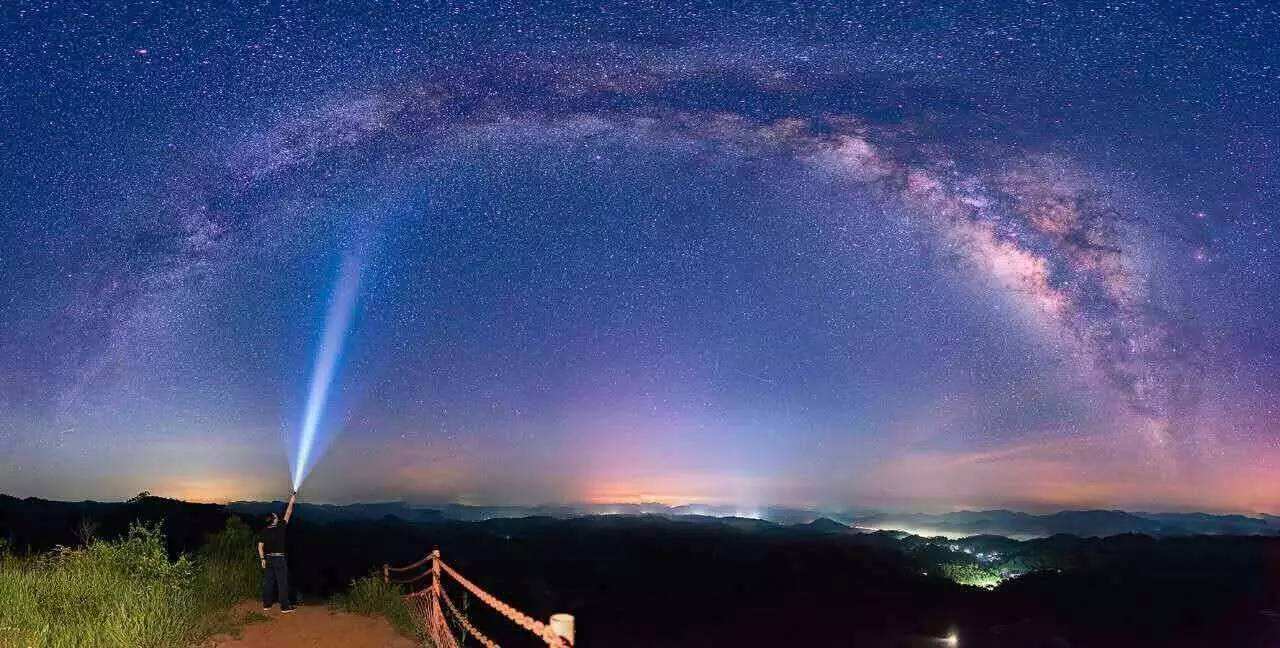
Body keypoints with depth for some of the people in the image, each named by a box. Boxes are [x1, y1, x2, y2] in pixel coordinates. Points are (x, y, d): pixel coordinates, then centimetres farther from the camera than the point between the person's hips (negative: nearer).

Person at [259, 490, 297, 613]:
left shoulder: (264, 532, 1)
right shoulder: (280, 528, -11)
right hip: (279, 558, -5)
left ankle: (266, 604, 18)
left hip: (268, 559, 5)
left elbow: (260, 546, 1)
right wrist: (291, 501, 5)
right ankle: (285, 606, -1)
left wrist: (262, 559, 7)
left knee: (268, 582, 12)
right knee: (282, 582, -2)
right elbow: (287, 514, -4)